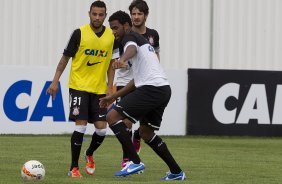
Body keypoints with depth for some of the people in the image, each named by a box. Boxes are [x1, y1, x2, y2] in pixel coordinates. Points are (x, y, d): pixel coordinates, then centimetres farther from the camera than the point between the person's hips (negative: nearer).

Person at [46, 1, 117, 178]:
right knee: (81, 125, -12)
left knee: (101, 129, 0)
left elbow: (111, 63, 11)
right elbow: (66, 57, -1)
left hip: (99, 89, 3)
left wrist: (109, 87, 4)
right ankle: (74, 168, -2)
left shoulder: (112, 36, 2)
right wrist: (55, 81, -5)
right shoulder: (80, 33, -7)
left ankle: (89, 154, 31)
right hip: (79, 85, -3)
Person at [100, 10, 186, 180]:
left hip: (151, 88, -10)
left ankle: (135, 162, -15)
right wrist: (114, 96, 36)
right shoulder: (142, 40, 31)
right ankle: (176, 172, 24)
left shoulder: (130, 37, 2)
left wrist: (122, 60, -49)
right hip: (164, 89, 10)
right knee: (146, 132, 23)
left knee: (113, 117, -10)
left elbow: (132, 49, -27)